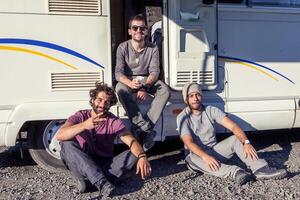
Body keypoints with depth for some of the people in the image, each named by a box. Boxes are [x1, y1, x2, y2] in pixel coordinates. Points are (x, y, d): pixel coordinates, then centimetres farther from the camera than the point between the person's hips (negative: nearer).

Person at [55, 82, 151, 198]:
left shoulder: (114, 122, -6)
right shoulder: (80, 116, -6)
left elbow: (131, 141, -20)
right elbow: (59, 136, -24)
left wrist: (142, 156, -42)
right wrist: (84, 125, -41)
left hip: (105, 166, 1)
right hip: (82, 167, 0)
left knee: (133, 154, -21)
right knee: (67, 144, -27)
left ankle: (87, 180, -29)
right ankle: (102, 183, -33)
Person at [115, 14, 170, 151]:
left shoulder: (153, 48, -4)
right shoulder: (123, 47, -7)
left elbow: (154, 72, -12)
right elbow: (118, 72, -15)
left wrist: (145, 87, -32)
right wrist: (130, 83, -38)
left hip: (148, 80, 2)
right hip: (128, 80, -1)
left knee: (165, 91, -28)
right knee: (120, 89, -36)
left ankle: (140, 128, -27)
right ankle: (146, 128, -35)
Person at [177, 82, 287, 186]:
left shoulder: (211, 110, -3)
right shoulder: (182, 117, -11)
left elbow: (232, 126, -14)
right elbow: (189, 142, -24)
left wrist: (246, 142, -31)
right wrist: (205, 157, -41)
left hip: (214, 151, 4)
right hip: (196, 154, -3)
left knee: (236, 139, -18)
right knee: (192, 159, -38)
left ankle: (261, 169, -31)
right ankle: (236, 173, -50)